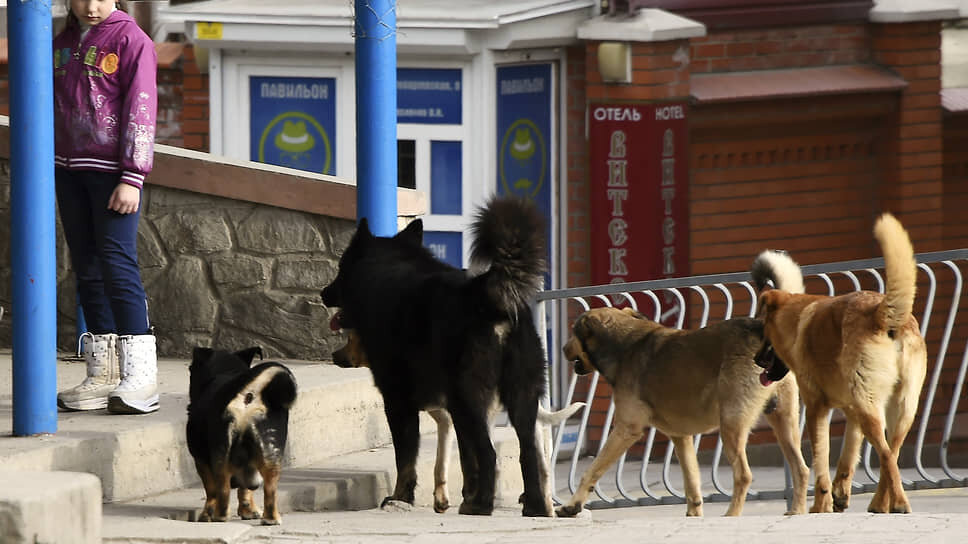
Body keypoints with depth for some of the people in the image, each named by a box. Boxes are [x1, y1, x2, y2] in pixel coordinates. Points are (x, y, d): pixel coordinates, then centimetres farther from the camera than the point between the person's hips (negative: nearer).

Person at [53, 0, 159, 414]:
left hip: (112, 171, -7)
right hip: (68, 169, 7)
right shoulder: (62, 43, 15)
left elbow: (140, 111, -10)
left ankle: (140, 377, -16)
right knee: (87, 268, 6)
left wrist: (132, 178, -15)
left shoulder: (131, 40, -5)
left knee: (117, 263, -14)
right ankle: (102, 377, 8)